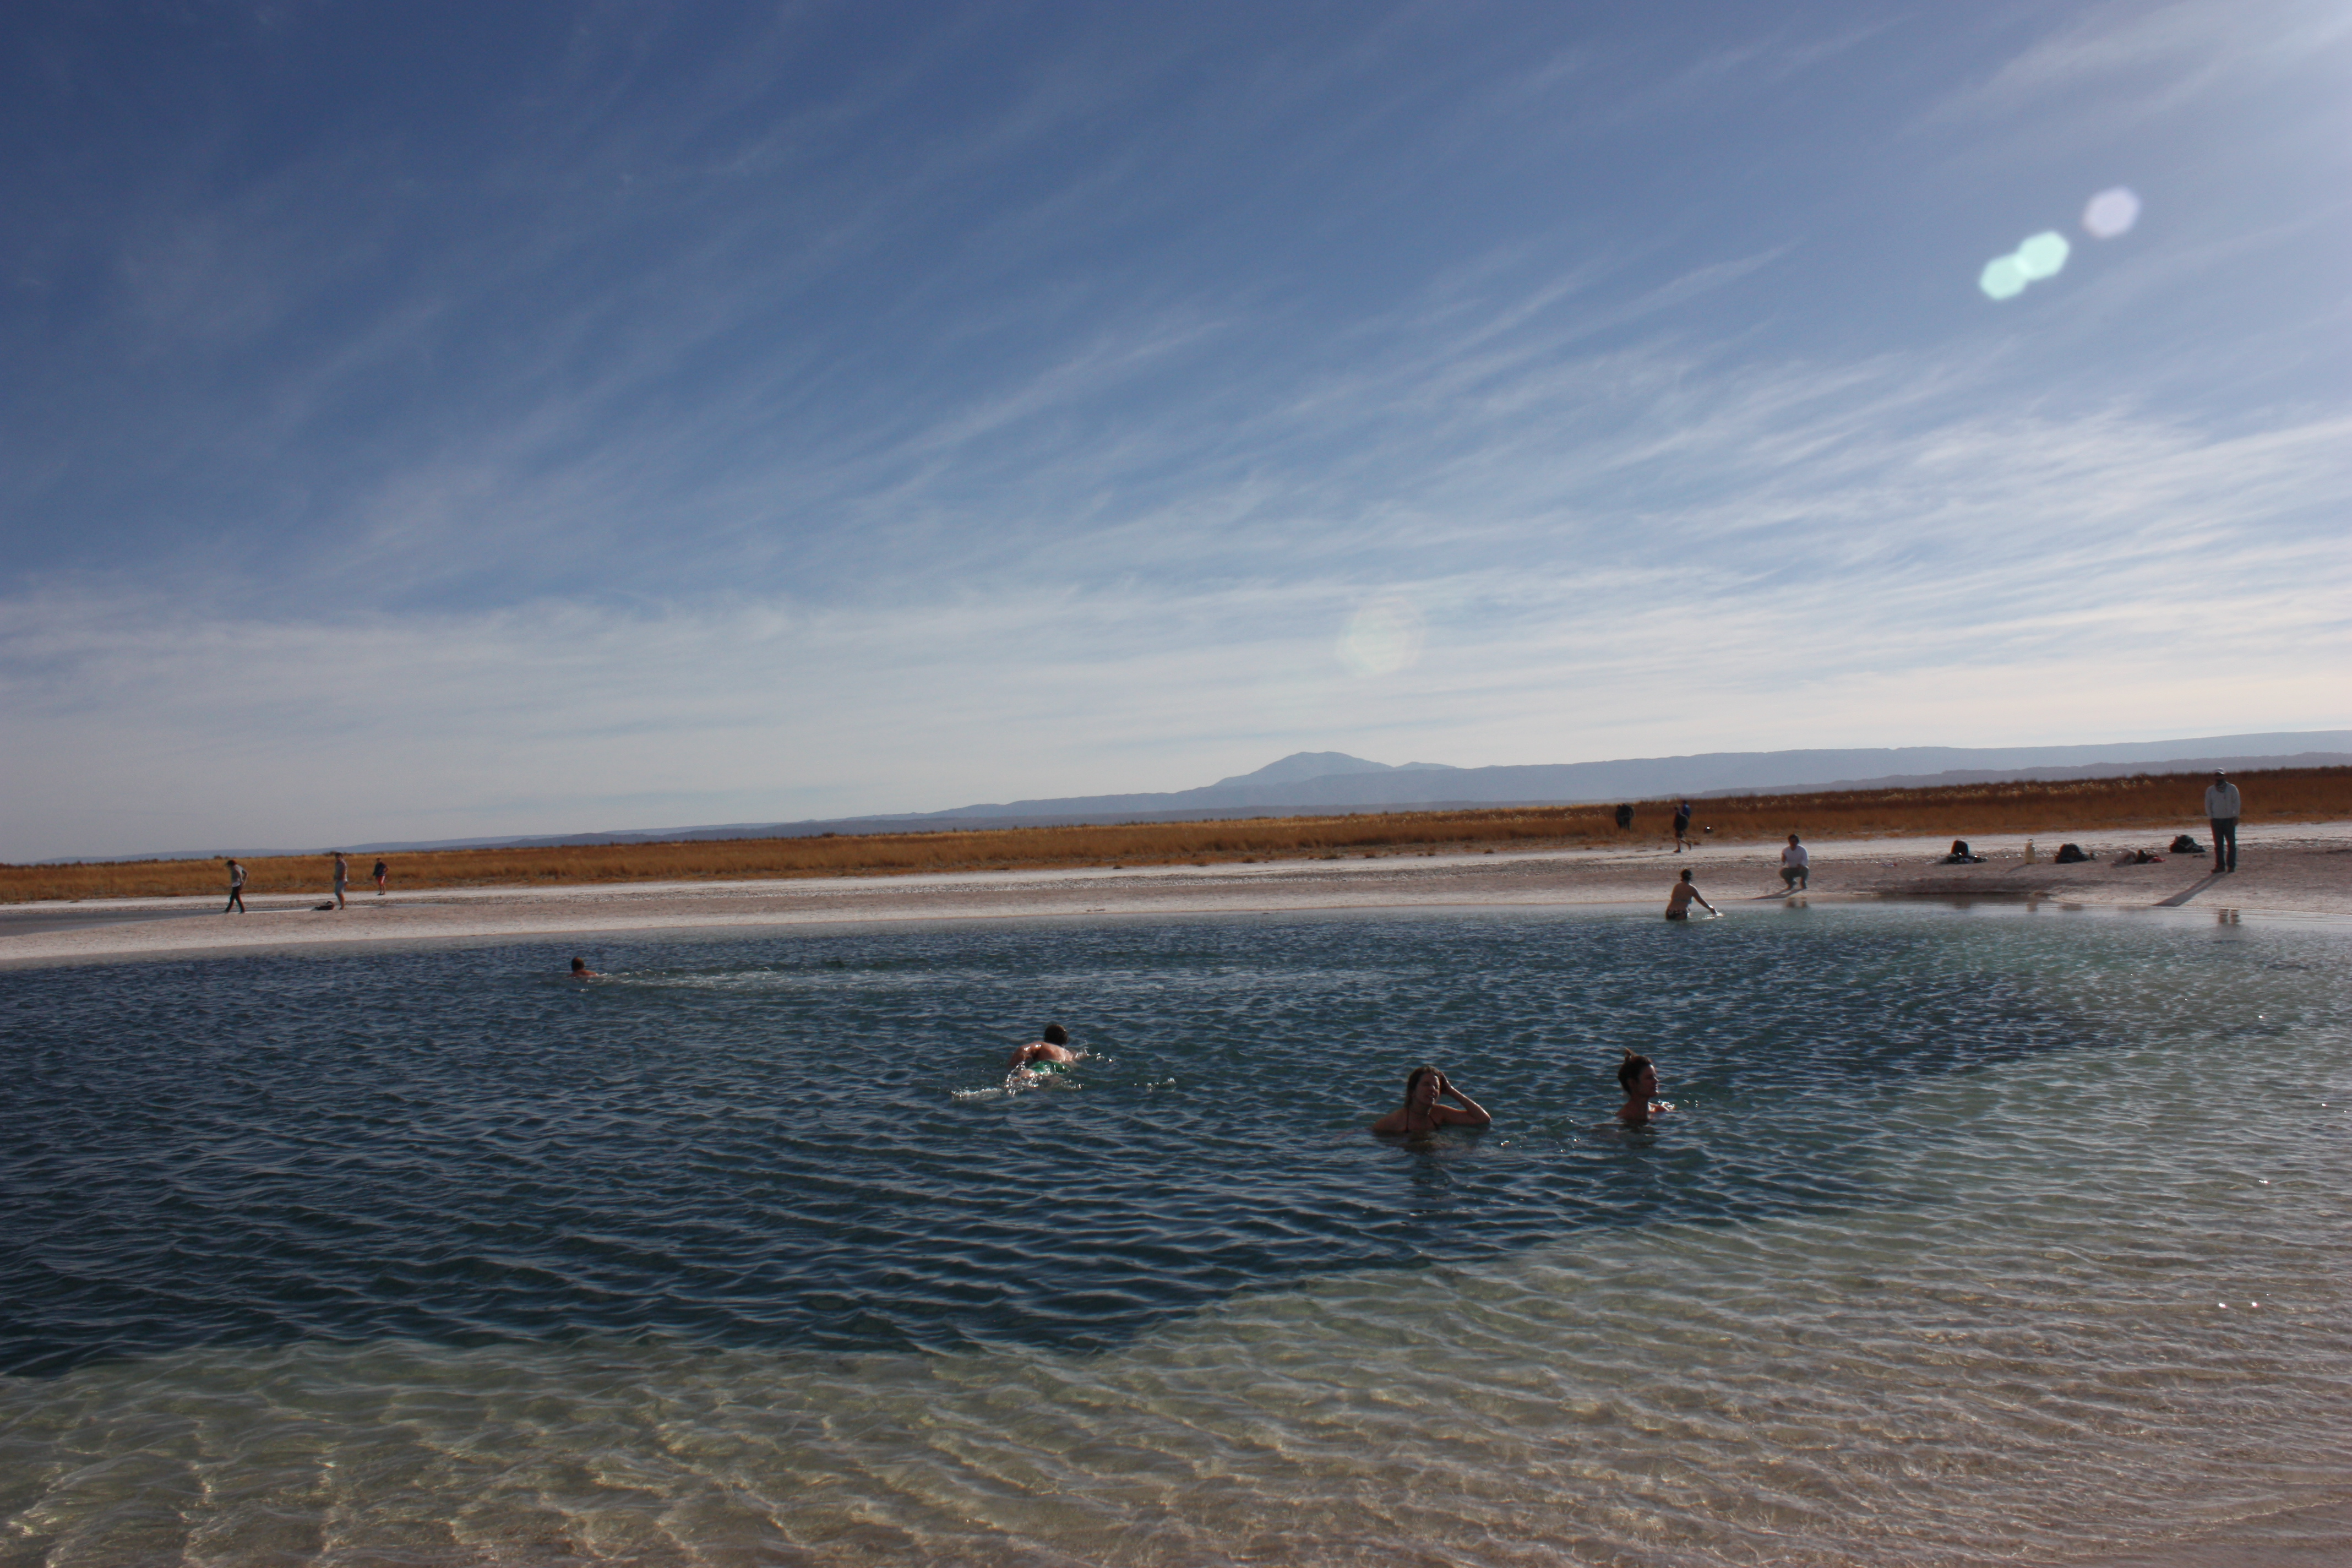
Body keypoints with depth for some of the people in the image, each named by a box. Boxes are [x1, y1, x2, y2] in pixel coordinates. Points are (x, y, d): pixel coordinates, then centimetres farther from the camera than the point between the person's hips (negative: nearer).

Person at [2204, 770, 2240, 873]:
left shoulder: (2232, 788, 3)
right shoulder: (2210, 790, 8)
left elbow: (2236, 803, 1)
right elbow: (2208, 805, 10)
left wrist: (2236, 817, -6)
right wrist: (2210, 817, 0)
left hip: (2229, 819, -1)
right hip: (2216, 820, 2)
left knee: (2232, 844, 0)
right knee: (2218, 845, 2)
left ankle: (2231, 865, 5)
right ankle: (2220, 865, 5)